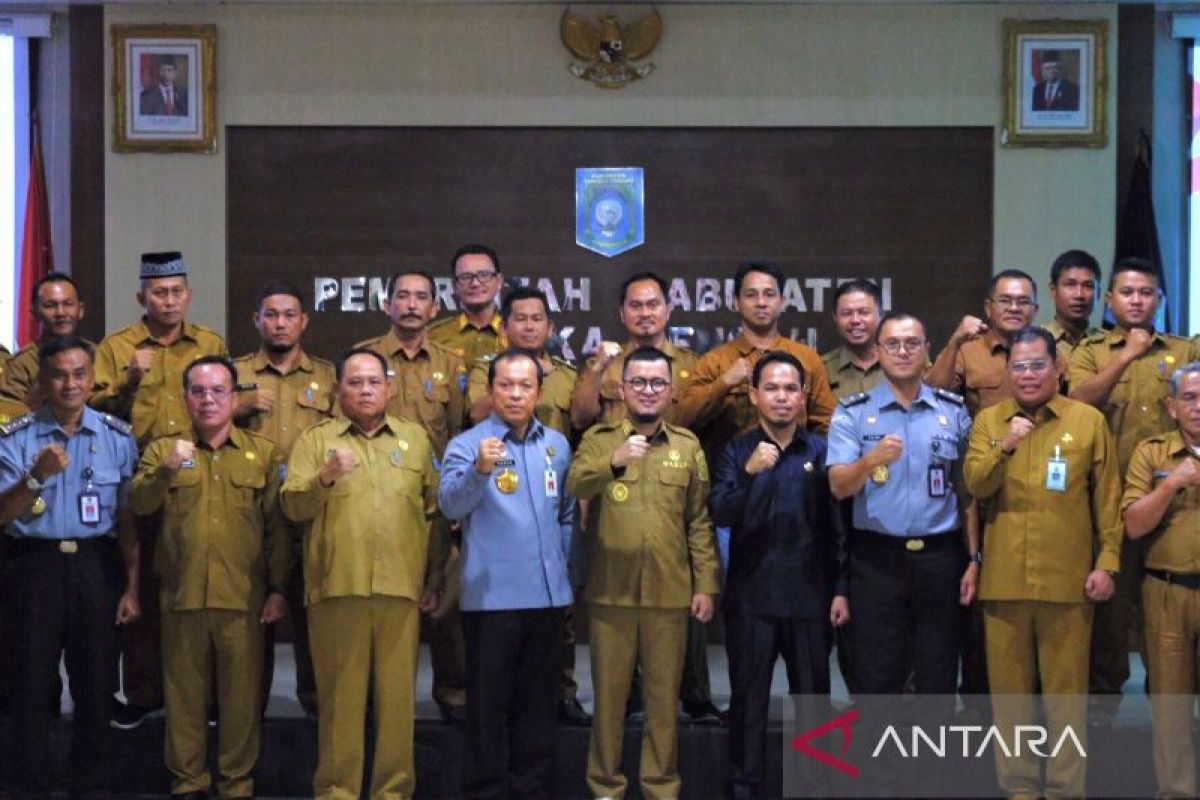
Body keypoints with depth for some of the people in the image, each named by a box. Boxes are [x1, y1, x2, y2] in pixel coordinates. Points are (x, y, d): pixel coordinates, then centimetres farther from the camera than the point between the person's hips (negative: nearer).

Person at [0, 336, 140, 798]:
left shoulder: (118, 438, 3)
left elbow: (127, 519, 5)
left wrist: (132, 587, 1)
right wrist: (37, 477, -24)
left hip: (96, 565, 1)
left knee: (96, 682, 7)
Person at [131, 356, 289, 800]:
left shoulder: (263, 452, 9)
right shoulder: (162, 450, 11)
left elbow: (277, 526, 5)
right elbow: (139, 504, -4)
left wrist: (278, 588, 0)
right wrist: (166, 470, -21)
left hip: (243, 596, -1)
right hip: (181, 594, 1)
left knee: (242, 693, 5)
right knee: (184, 690, 8)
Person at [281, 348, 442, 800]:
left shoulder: (416, 438, 13)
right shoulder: (315, 439, 8)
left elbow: (434, 511, 13)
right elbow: (292, 506, -1)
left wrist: (435, 578, 9)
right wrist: (324, 477, -18)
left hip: (401, 588, 1)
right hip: (336, 587, -1)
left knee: (398, 692, 3)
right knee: (340, 694, 2)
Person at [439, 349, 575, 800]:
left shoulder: (558, 445, 9)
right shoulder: (468, 444, -6)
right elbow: (450, 504, -24)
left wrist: (560, 561, 12)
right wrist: (479, 470, -41)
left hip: (548, 594, 4)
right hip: (491, 596, -4)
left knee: (539, 703, 13)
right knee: (489, 704, 3)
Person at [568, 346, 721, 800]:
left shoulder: (688, 446, 8)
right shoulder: (598, 439, 4)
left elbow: (700, 521, 6)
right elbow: (574, 487, -15)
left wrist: (706, 584, 0)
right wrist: (614, 461, -32)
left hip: (670, 592, 1)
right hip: (610, 591, -1)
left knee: (664, 695, 8)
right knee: (609, 692, 8)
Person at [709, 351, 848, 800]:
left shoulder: (821, 451, 4)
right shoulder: (737, 451, 2)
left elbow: (837, 524, 5)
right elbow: (720, 515, -10)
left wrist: (841, 588, 1)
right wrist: (749, 473, -26)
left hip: (810, 595, 1)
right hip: (751, 595, -1)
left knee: (813, 698, 9)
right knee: (748, 699, 5)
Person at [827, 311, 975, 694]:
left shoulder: (954, 411, 7)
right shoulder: (852, 413, 1)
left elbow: (968, 491, 10)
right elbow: (838, 486, -9)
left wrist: (974, 558, 4)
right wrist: (871, 460, -29)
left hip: (940, 557, 2)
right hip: (877, 558, -2)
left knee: (939, 677, 7)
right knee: (878, 676, 3)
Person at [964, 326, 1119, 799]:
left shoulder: (1089, 420, 3)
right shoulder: (988, 421, 8)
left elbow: (1108, 500, 4)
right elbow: (975, 485, -2)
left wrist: (1107, 562, -2)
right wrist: (1003, 446, -16)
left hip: (1067, 580, -2)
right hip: (1004, 579, 2)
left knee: (1067, 690, 4)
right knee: (1009, 689, 8)